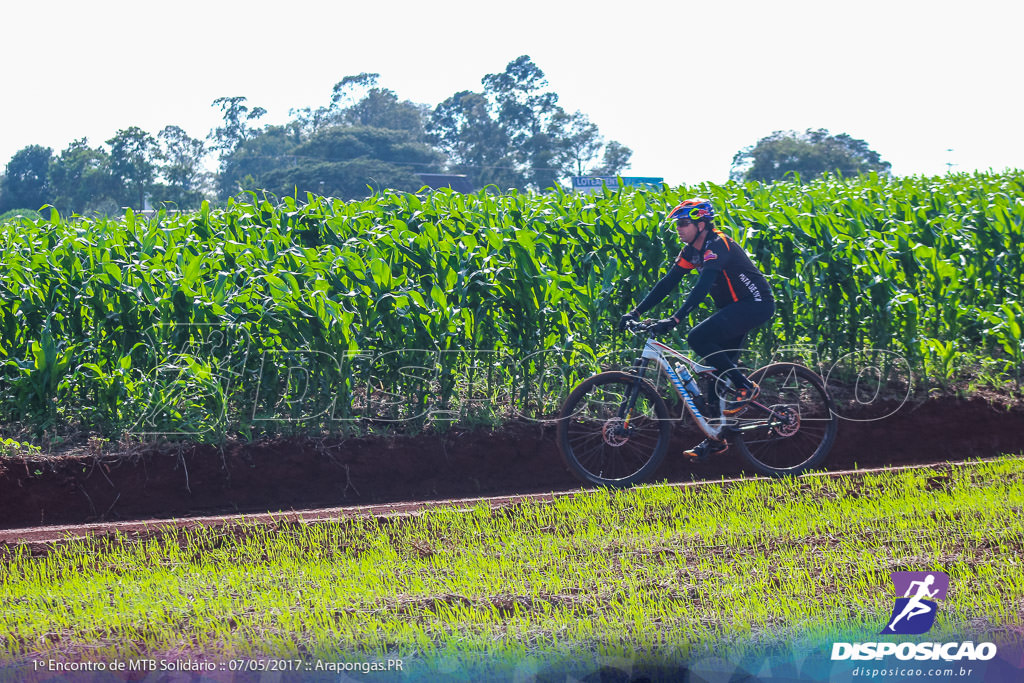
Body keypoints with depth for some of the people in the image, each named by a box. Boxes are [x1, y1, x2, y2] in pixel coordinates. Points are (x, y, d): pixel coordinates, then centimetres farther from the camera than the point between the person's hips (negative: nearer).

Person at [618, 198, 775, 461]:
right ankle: (716, 437, 11)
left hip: (755, 304, -9)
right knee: (717, 370, 5)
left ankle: (745, 387, -13)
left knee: (698, 338, -24)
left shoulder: (717, 246, -23)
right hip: (734, 308, 9)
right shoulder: (692, 251, 5)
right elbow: (668, 282, 6)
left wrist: (674, 320, -43)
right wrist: (636, 312, -1)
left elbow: (702, 287, -35)